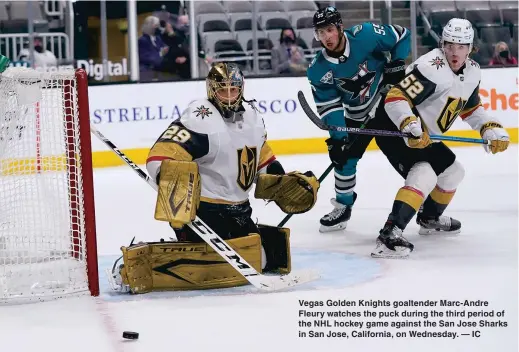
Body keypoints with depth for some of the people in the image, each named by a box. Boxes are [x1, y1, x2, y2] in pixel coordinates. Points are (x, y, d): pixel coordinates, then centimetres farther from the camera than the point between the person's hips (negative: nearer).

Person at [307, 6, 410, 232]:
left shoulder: (365, 35, -24)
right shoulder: (318, 70, -16)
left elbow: (401, 36, -9)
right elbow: (329, 106, -13)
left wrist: (396, 65, -19)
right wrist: (338, 138, -23)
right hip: (358, 115, 3)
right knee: (343, 156, 2)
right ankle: (343, 207, 23)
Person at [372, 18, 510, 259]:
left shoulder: (472, 73, 2)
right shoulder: (431, 68, -27)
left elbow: (471, 108, 19)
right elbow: (395, 99, -31)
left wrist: (492, 130, 6)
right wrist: (410, 126, -46)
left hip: (423, 136, 10)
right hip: (395, 130, -10)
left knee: (452, 172, 22)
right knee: (424, 175, -29)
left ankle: (429, 219, 44)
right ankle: (389, 236, -37)